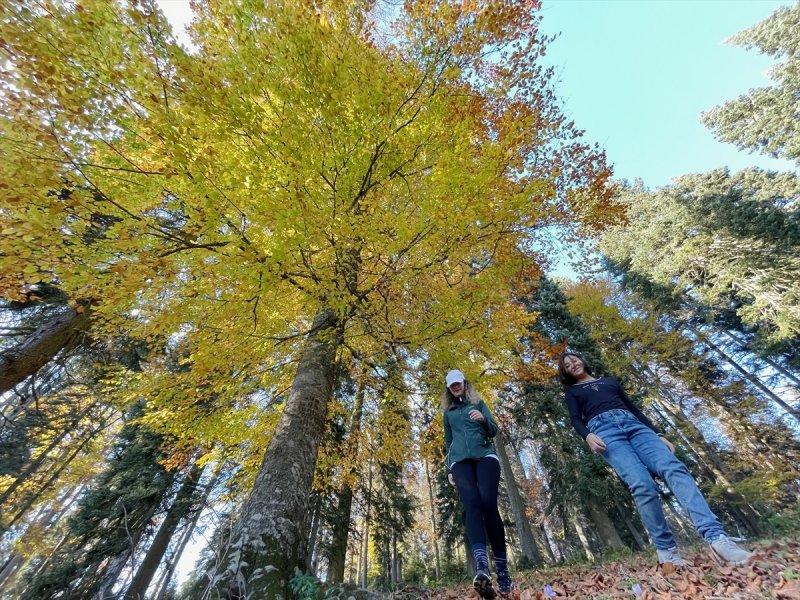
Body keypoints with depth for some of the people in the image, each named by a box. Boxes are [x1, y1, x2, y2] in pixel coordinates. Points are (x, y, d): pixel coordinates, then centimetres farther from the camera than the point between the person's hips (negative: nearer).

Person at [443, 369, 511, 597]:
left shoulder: (478, 403, 18)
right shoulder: (448, 412, 23)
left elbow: (494, 431, 10)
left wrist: (483, 419, -12)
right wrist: (448, 469, 17)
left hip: (485, 455, -1)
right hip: (461, 461, 1)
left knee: (488, 504, -19)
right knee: (472, 505, -21)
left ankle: (501, 567, -10)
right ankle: (482, 567, -35)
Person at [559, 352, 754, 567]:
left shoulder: (609, 380, 31)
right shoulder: (572, 391, 20)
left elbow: (633, 407, 26)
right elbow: (576, 420, 5)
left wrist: (658, 434, 12)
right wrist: (587, 436, -17)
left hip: (632, 424, 3)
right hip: (603, 430, -3)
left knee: (673, 467, -24)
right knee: (642, 484, -24)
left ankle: (716, 537, -31)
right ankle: (666, 549, -15)